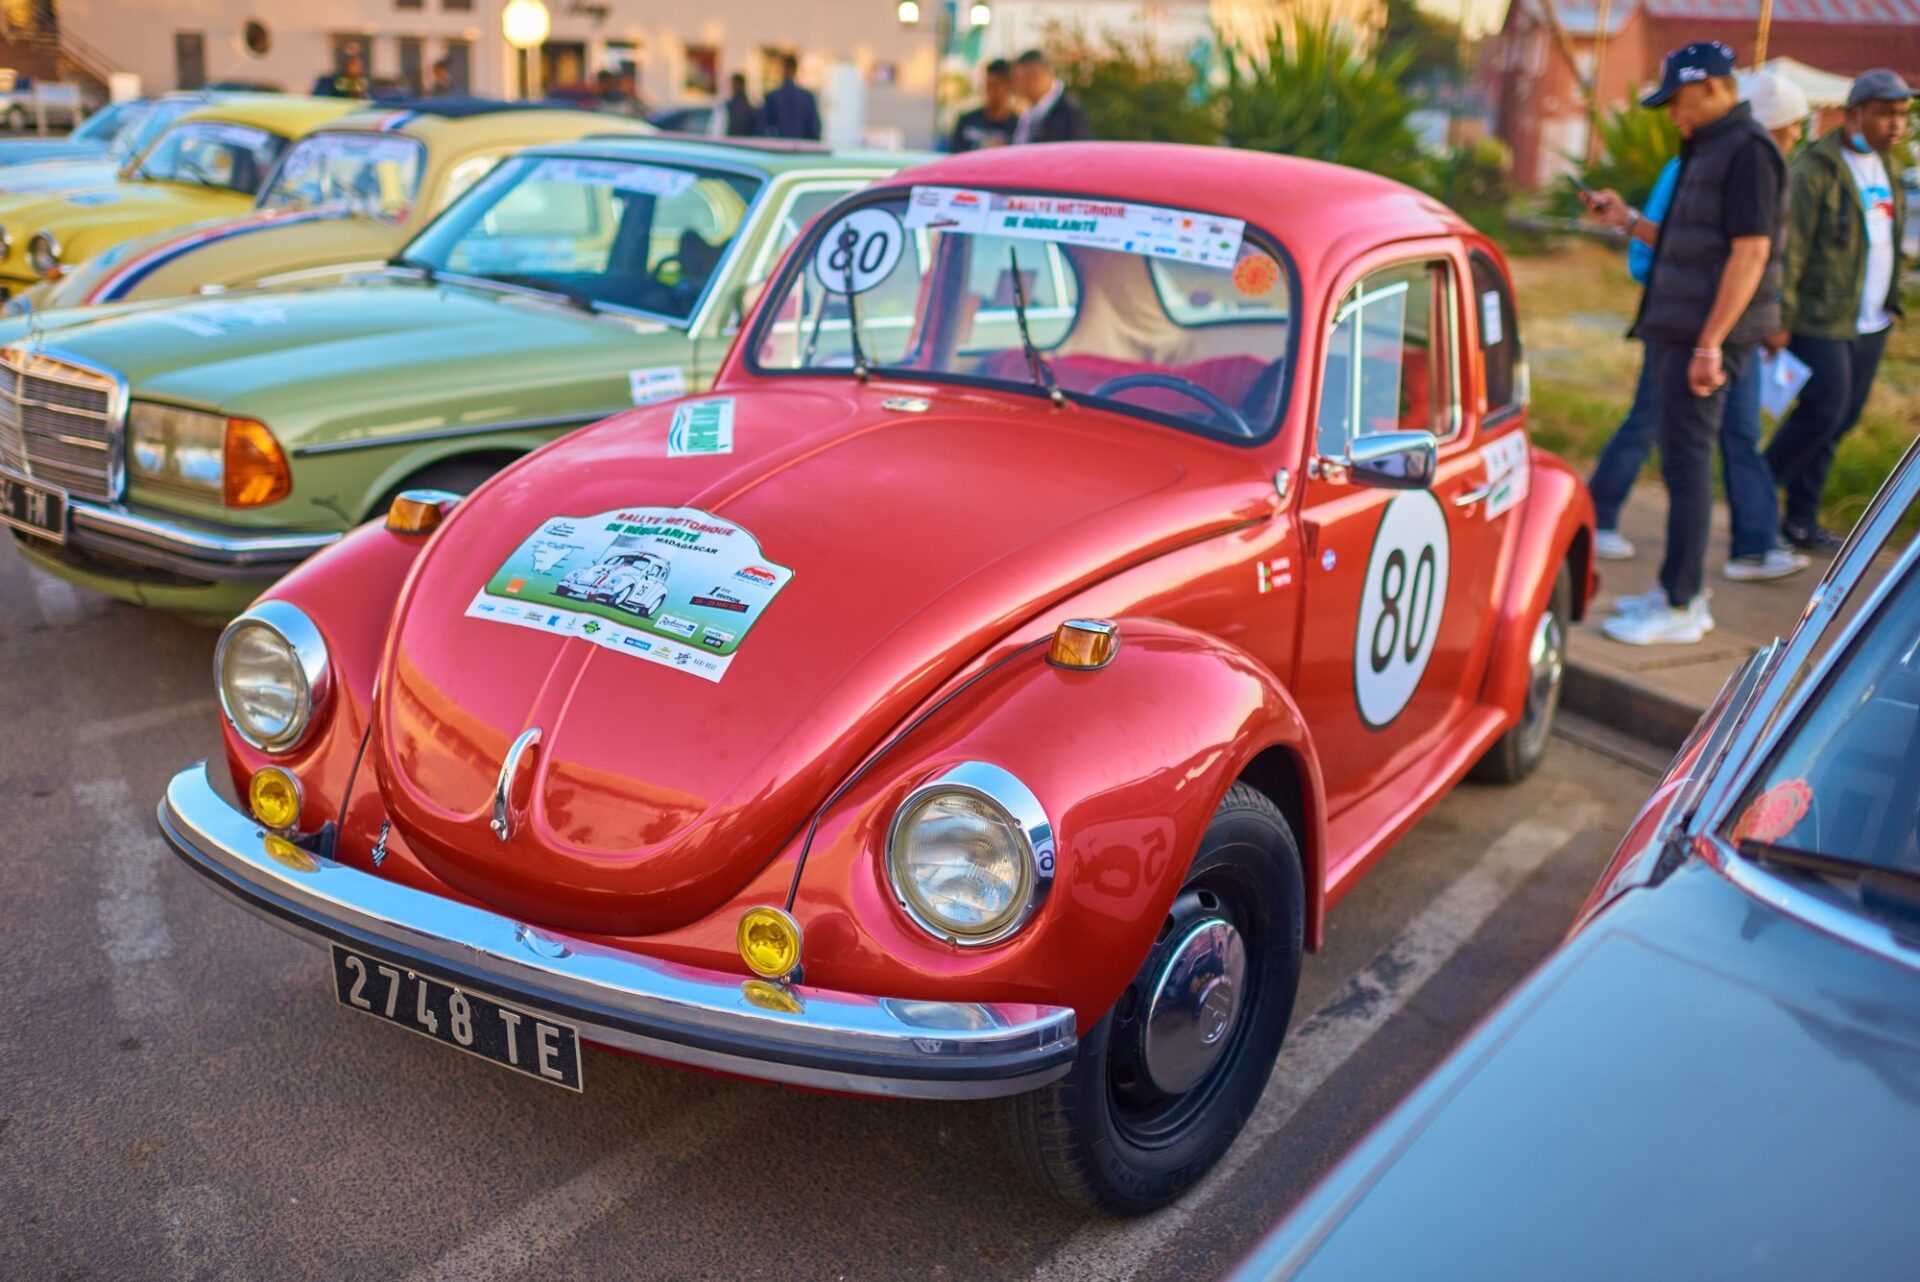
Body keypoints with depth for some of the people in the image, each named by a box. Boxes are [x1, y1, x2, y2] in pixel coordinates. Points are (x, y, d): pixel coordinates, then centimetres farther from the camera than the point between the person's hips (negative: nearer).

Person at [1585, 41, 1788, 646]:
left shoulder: (1747, 149, -11)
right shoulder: (1706, 152, 19)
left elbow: (1751, 250, -19)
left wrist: (1710, 342, -23)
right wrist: (1628, 221, 14)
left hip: (1707, 335, -10)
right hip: (1676, 332, 10)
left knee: (1686, 464, -9)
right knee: (1682, 462, 12)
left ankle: (1680, 609, -4)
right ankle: (1686, 594, 20)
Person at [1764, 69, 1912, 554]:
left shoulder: (1884, 165, 14)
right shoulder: (1816, 169, -11)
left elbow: (1890, 239, 21)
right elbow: (1788, 247, -14)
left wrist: (1890, 302, 16)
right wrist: (1780, 318, -17)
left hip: (1870, 324, 8)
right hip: (1821, 321, -8)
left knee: (1841, 421, 8)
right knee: (1823, 412, -11)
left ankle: (1800, 519, 15)